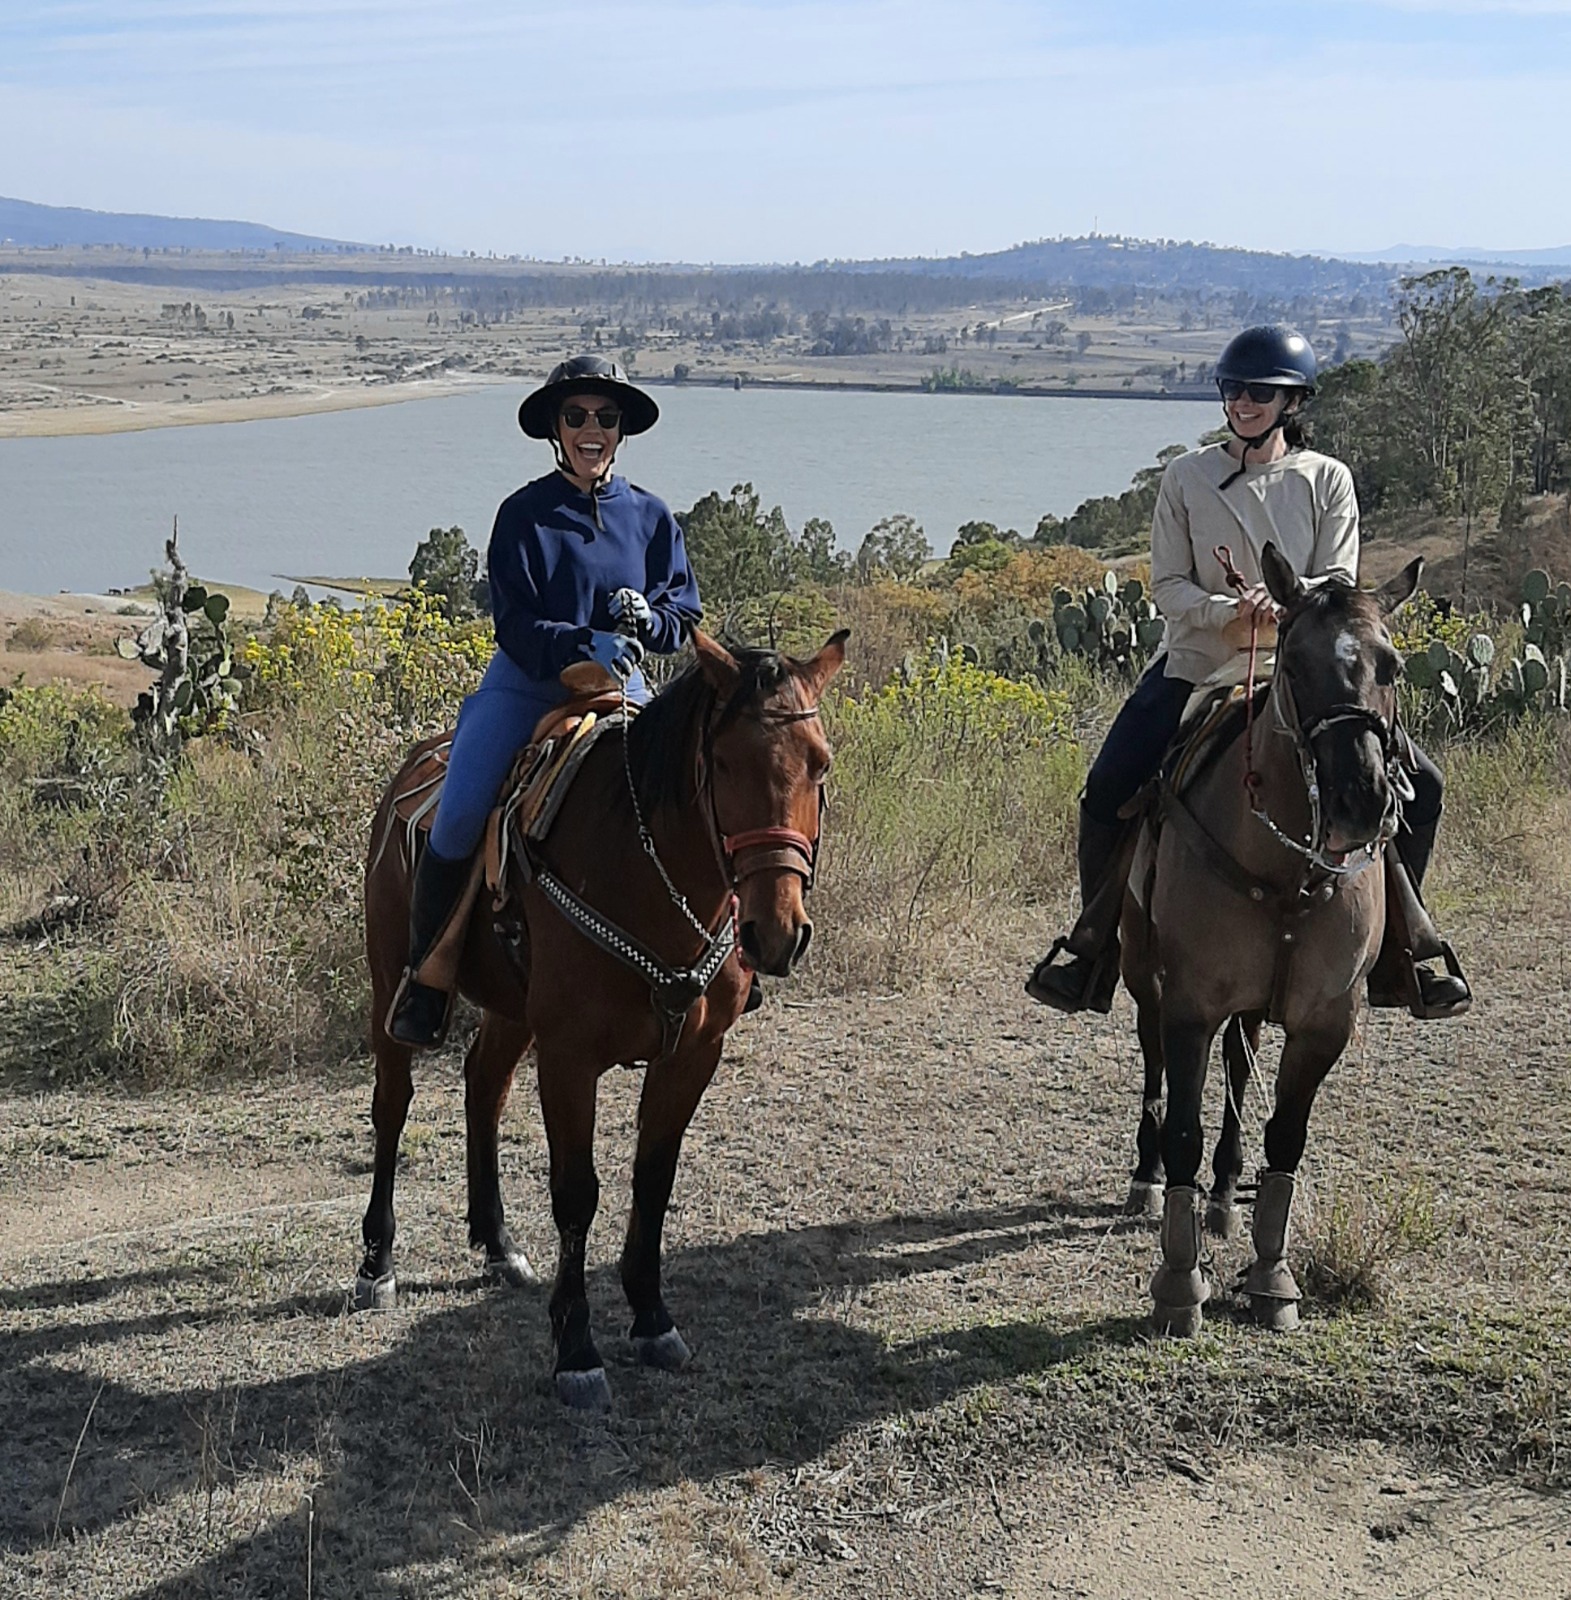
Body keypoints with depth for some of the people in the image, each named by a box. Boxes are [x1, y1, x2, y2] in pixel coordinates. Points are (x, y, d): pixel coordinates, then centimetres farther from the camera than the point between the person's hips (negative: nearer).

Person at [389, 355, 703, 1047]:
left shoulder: (650, 516, 8)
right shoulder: (524, 514, -2)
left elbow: (686, 609, 13)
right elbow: (514, 625, -9)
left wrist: (651, 619, -11)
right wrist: (586, 643, -26)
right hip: (525, 684, -2)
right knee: (457, 820, -19)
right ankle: (425, 971, 3)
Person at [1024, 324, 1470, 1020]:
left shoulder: (1327, 480, 2)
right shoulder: (1187, 477, 1)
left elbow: (1340, 583, -4)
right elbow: (1167, 584, -1)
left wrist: (1286, 600, -25)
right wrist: (1227, 611, -20)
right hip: (1198, 667, -1)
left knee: (1419, 786, -8)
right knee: (1107, 795, -16)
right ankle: (1095, 943, 7)